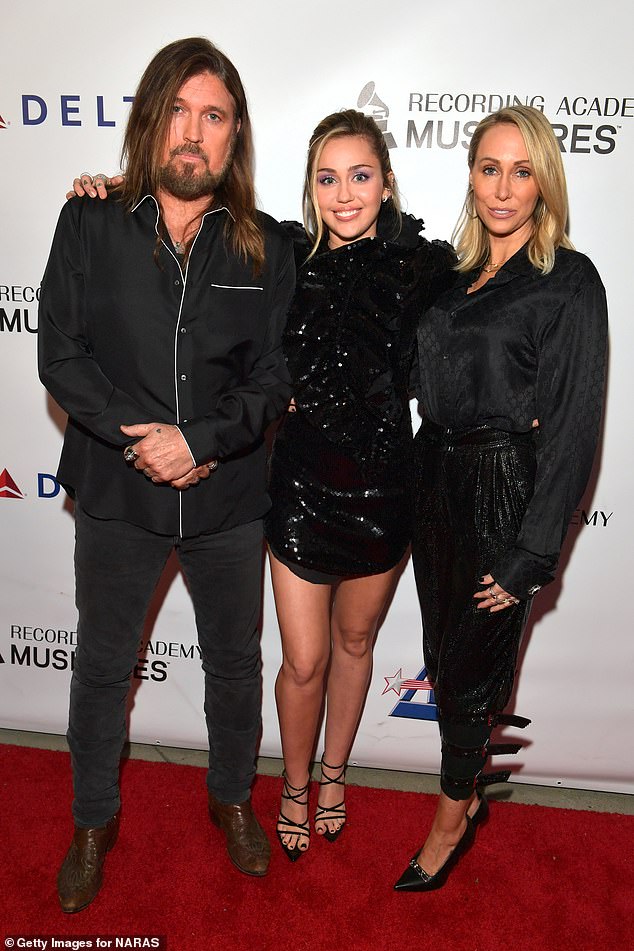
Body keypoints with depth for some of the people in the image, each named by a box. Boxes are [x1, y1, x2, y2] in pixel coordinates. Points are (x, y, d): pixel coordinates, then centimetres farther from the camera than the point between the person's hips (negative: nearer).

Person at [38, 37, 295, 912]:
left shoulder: (265, 246, 0)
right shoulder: (90, 226, -1)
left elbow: (274, 375, -4)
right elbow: (61, 356, -6)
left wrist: (199, 439, -19)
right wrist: (139, 440, -17)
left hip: (230, 498, 1)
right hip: (116, 495, 0)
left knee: (235, 661, 17)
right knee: (102, 667, 15)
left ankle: (233, 799, 44)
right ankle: (94, 821, 40)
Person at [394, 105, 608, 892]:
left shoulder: (568, 281, -10)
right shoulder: (450, 272, 9)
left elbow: (573, 426, -14)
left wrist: (530, 555, -15)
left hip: (503, 494, -6)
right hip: (435, 480, 6)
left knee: (467, 664, 7)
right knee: (446, 654, 17)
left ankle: (453, 815, 33)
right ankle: (470, 789, 42)